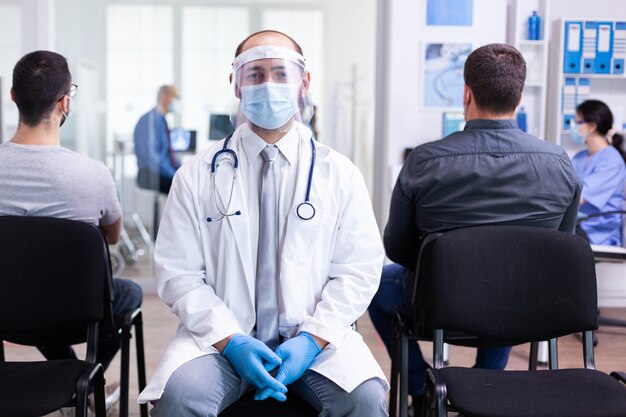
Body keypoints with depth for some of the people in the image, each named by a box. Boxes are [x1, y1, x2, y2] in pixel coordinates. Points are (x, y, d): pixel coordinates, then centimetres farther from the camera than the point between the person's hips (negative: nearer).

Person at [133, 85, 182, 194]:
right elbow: (150, 155, -21)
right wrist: (175, 175, -21)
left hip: (165, 173, 10)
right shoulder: (150, 119, -12)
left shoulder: (162, 121, 18)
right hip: (152, 176, -10)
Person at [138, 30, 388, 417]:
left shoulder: (339, 174, 4)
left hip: (314, 337, 1)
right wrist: (230, 340, -14)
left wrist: (312, 339, -11)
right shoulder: (197, 176, 3)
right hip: (222, 337, 0)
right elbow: (179, 273, -1)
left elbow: (359, 271, 2)